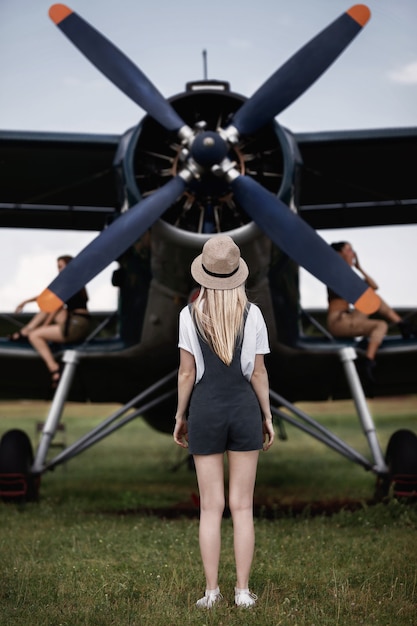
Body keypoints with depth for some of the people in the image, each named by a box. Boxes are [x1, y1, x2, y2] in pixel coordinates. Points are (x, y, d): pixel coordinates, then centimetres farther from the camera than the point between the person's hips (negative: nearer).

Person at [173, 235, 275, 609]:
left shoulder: (190, 315, -4)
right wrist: (267, 416, 10)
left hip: (205, 409, 0)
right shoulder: (252, 314, -3)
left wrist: (180, 416, 8)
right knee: (242, 506, 7)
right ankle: (243, 590, 10)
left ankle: (212, 591, 11)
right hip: (244, 408, 0)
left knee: (211, 507, 7)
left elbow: (187, 372, -3)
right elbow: (259, 372, 0)